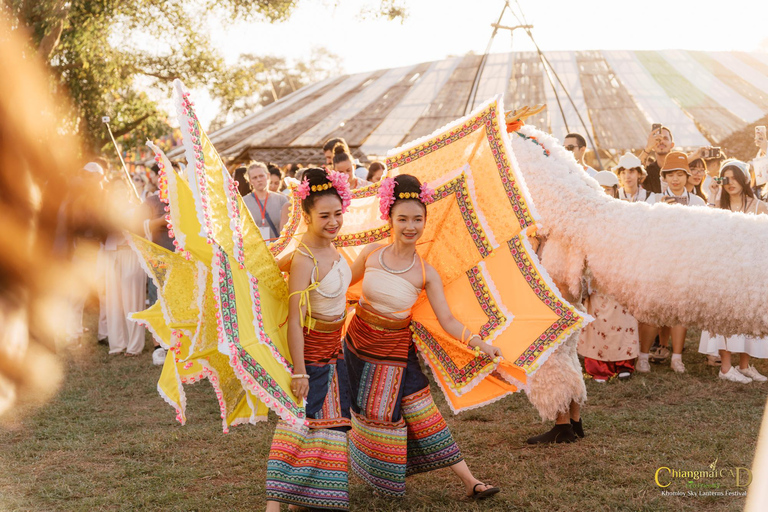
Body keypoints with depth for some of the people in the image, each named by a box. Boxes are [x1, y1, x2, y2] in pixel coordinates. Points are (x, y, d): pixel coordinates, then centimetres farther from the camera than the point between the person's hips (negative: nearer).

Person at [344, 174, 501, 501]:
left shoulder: (426, 274, -11)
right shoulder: (371, 254, -7)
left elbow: (447, 320, -13)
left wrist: (478, 342, -26)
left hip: (394, 351, -1)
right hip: (358, 343, 1)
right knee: (358, 412, 12)